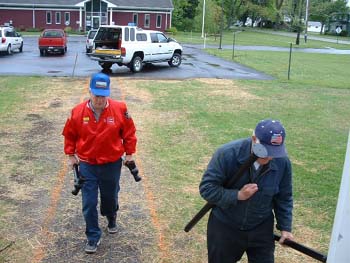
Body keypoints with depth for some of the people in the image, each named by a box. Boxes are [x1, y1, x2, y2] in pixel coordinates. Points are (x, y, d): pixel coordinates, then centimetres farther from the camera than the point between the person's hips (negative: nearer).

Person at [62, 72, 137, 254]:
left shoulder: (119, 109, -14)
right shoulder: (78, 112, -11)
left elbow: (129, 132, -1)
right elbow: (69, 134, 4)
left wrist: (129, 153, 3)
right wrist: (71, 154, 4)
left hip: (112, 164, 0)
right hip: (87, 165, 0)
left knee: (110, 196, 20)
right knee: (89, 203, 2)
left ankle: (111, 218, 52)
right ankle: (93, 237, 19)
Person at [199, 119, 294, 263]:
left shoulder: (282, 162, -14)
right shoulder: (227, 154, -26)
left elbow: (284, 198, 1)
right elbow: (206, 188, -22)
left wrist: (285, 227, -1)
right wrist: (237, 195, -31)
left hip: (261, 229, 2)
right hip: (224, 227, -2)